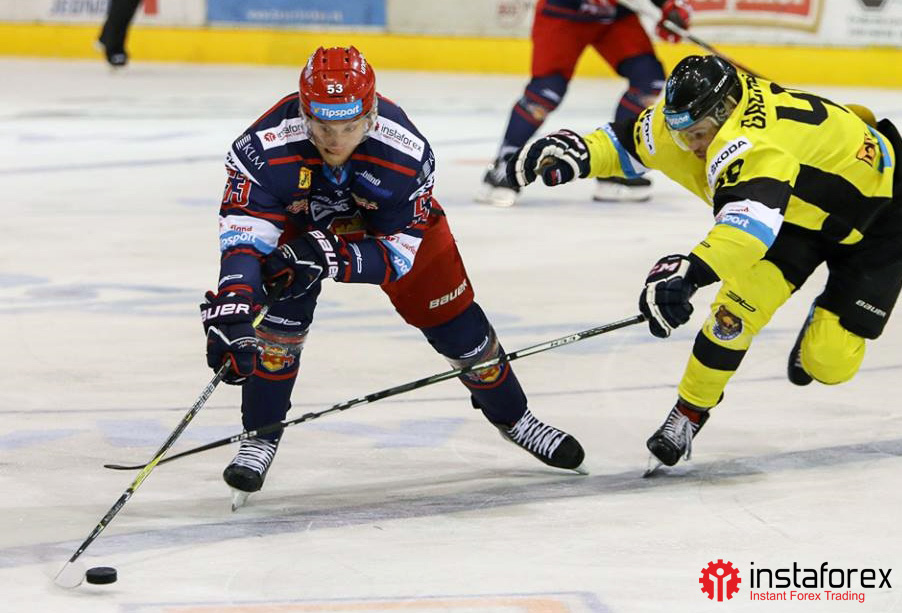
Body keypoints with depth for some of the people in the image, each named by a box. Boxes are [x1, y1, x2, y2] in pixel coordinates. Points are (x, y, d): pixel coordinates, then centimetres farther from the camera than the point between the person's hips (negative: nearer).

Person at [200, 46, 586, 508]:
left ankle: (511, 416, 29)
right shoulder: (269, 145, -41)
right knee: (279, 311, -22)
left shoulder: (405, 152, -39)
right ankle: (261, 437, -4)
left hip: (394, 218, 1)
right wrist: (232, 305, -60)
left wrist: (331, 261, -49)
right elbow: (244, 227, -44)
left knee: (452, 316, 5)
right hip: (298, 218, 0)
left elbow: (397, 250, -31)